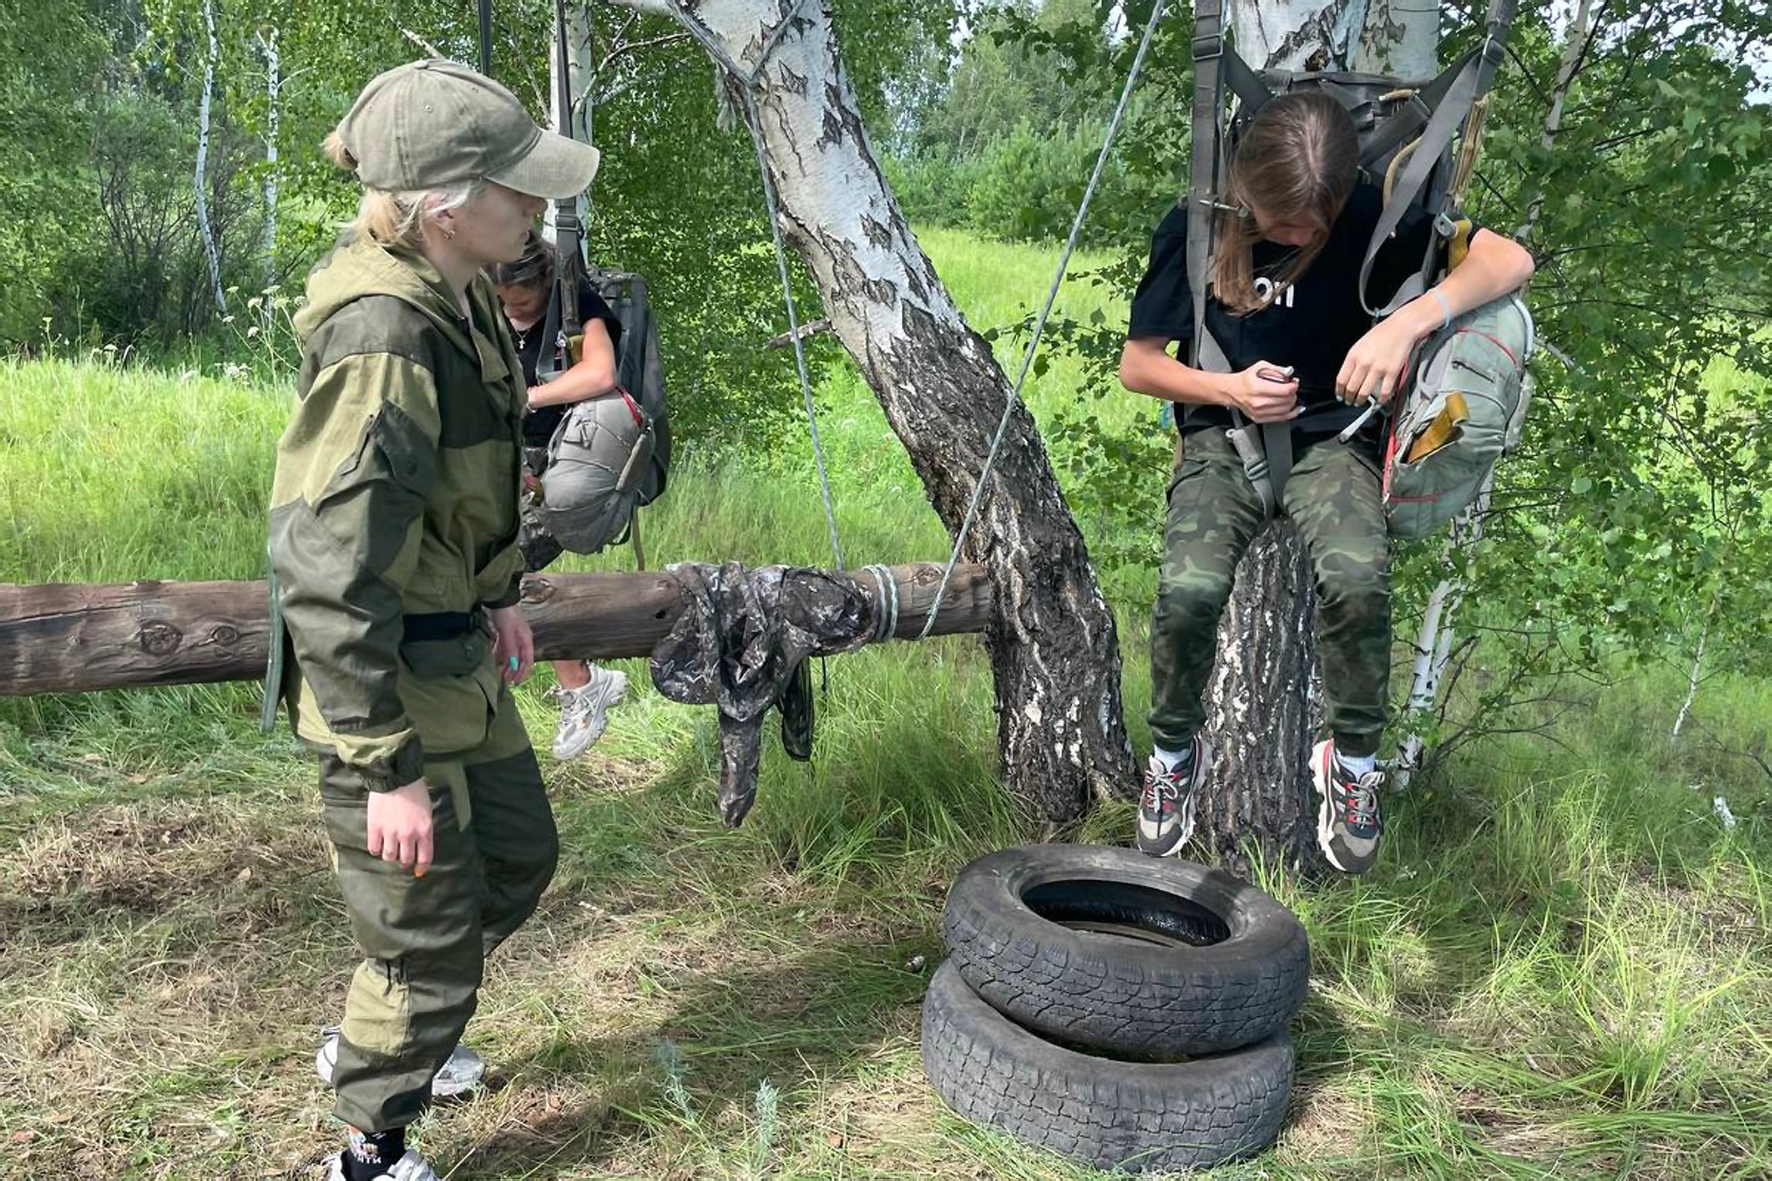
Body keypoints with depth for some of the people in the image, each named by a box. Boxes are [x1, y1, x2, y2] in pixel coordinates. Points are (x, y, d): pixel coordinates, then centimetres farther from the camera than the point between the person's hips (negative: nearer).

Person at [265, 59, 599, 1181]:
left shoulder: (460, 294, 0)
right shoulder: (381, 340, -29)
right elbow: (329, 576, -29)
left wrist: (498, 594, 19)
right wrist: (387, 770, -24)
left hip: (462, 660, 9)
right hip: (389, 680, -9)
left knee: (520, 855, 25)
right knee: (432, 939, 7)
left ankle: (377, 1037, 47)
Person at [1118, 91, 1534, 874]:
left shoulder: (1366, 221, -6)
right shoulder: (1195, 228, -3)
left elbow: (1509, 259, -15)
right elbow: (1137, 365, 3)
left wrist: (1409, 322, -32)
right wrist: (1229, 389, -14)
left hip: (1329, 436, 0)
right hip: (1221, 435, 1)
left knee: (1357, 579, -32)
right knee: (1188, 589, -28)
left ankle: (1354, 762, -3)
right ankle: (1174, 753, 3)